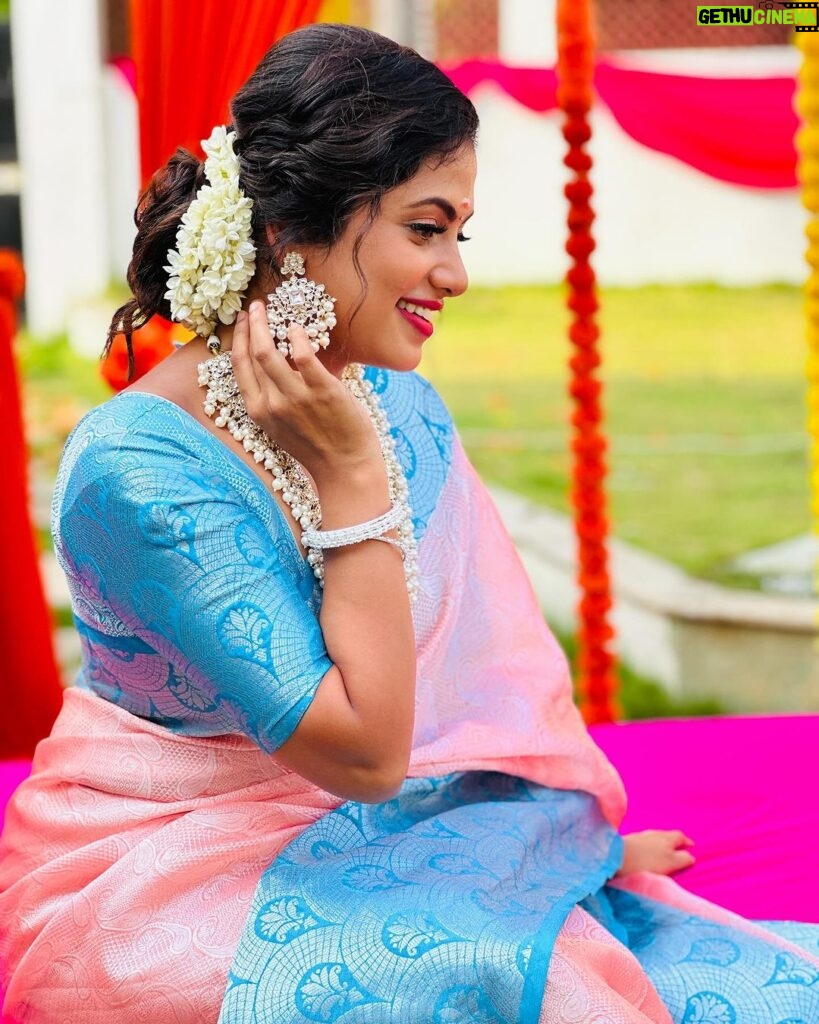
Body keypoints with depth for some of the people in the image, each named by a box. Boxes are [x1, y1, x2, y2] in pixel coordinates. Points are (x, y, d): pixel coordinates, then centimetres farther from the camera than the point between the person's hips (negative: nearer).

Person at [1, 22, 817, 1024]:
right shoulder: (139, 465, -23)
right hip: (159, 890, -6)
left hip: (356, 849, 6)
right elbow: (366, 751, -23)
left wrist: (582, 832, 0)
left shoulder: (400, 406, 0)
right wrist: (350, 472, -23)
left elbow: (485, 664, 9)